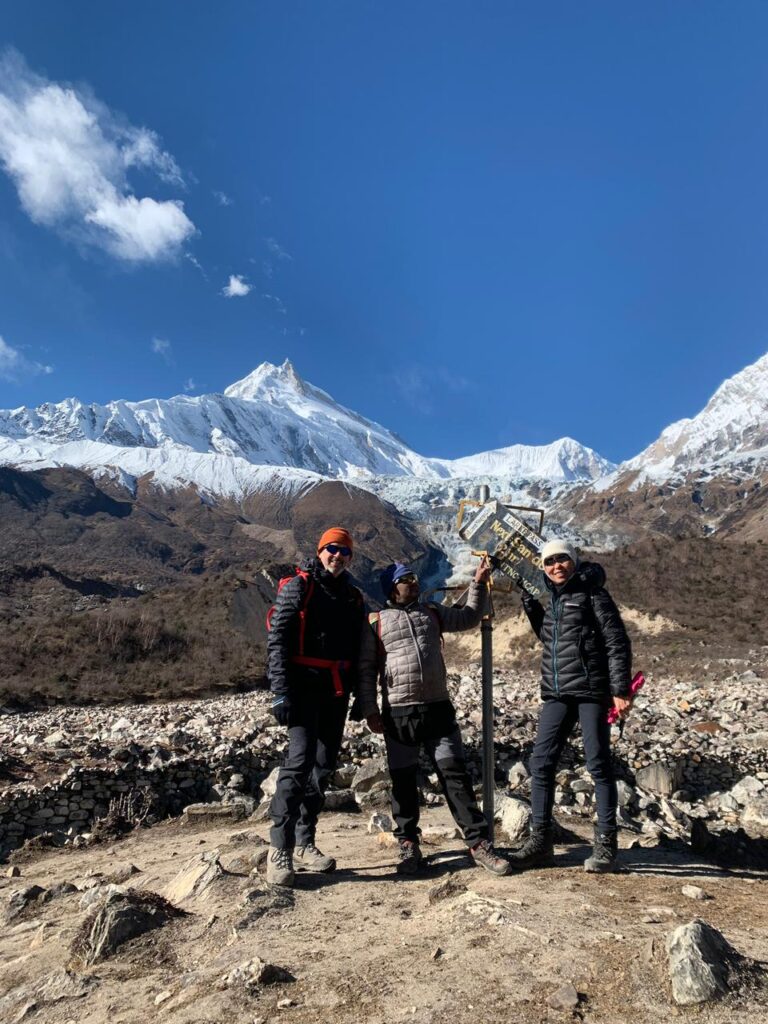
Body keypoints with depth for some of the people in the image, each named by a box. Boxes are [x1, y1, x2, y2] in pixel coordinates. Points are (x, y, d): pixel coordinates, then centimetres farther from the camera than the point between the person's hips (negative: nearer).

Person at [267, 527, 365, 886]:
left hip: (337, 692, 7)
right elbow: (277, 640, -10)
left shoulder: (354, 597, 15)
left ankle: (304, 843, 22)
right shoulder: (299, 587, -3)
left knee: (324, 766, 10)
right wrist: (281, 692, -17)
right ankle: (279, 849, -8)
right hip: (305, 687, -6)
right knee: (300, 760, -16)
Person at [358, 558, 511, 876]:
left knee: (456, 776, 3)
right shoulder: (376, 622, 1)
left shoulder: (432, 613, 13)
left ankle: (479, 844, 10)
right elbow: (365, 669, 2)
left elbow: (469, 617, 25)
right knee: (403, 782, 8)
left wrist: (478, 582, 18)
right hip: (398, 714, -2)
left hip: (438, 708, 3)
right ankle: (409, 847, 23)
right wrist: (369, 710, -3)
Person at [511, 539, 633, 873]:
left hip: (591, 691, -6)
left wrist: (620, 690, -14)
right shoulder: (552, 599, 16)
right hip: (556, 694, 7)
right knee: (541, 764, 4)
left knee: (598, 764, 2)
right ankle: (540, 841, 14)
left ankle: (606, 844, 13)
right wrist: (529, 602, 16)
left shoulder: (592, 594, -4)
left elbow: (617, 643, -7)